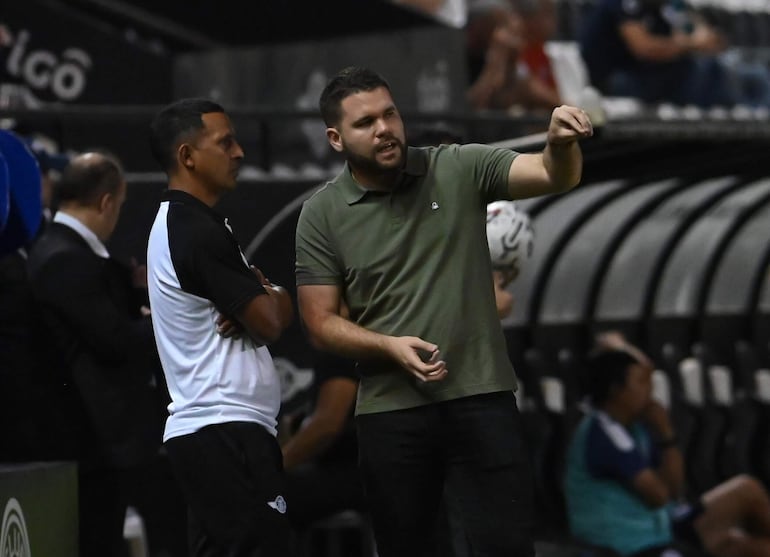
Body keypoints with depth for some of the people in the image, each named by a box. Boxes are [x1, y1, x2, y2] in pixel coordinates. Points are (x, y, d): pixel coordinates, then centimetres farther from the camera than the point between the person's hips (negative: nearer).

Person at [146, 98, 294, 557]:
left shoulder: (176, 223, 18)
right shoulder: (200, 232, -14)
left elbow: (273, 308, 19)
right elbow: (272, 323, -12)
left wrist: (259, 300, -5)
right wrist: (273, 296, 11)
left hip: (201, 428, 10)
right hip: (229, 429, -10)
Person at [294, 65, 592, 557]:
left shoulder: (459, 170, -1)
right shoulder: (322, 215, 0)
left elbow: (556, 177, -10)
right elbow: (321, 323, 1)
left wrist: (560, 143, -33)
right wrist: (390, 346, -16)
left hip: (482, 399, -1)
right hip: (390, 411, 1)